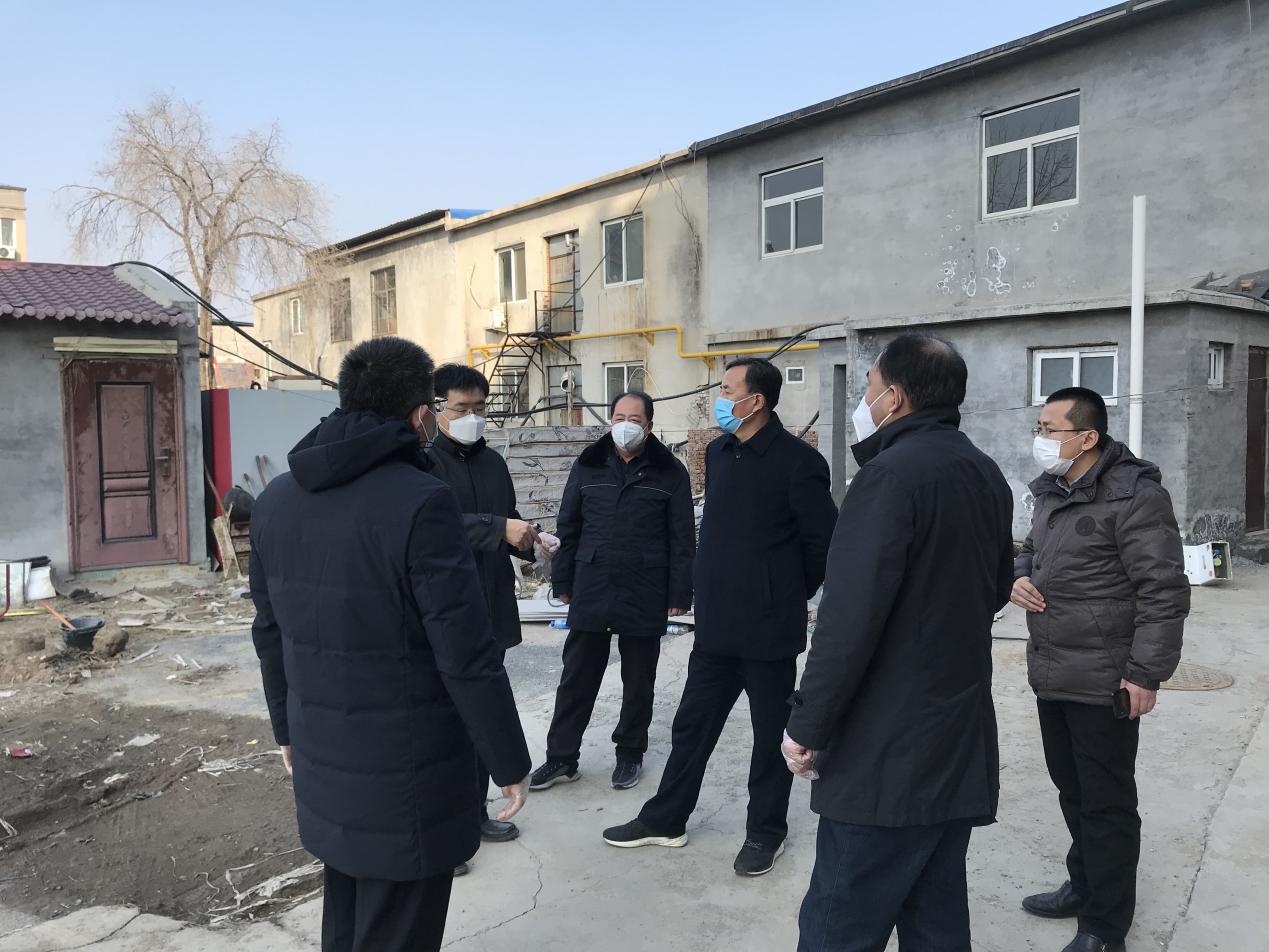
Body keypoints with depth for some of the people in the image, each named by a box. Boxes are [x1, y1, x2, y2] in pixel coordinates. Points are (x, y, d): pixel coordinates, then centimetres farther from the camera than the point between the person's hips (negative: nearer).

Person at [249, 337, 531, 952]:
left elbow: (270, 635, 11)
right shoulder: (421, 503, -21)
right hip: (407, 782, -7)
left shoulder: (276, 500, 2)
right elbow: (467, 659, -20)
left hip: (322, 768, 7)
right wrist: (510, 763, -8)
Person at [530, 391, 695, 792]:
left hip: (645, 597, -2)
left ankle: (630, 754, 28)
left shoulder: (670, 472, -1)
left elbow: (682, 540, -2)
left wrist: (679, 595, -5)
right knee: (576, 678, 8)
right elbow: (568, 528, 9)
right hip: (590, 593, 2)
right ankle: (561, 758, 19)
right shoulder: (588, 466, 6)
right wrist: (563, 582, 6)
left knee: (638, 682, 12)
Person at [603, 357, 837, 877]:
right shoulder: (717, 452, 8)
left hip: (768, 626, -6)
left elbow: (824, 541, -10)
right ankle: (665, 820, 30)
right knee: (692, 722, 15)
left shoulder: (798, 460, -14)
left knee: (770, 732, 11)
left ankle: (766, 831, 28)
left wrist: (792, 595, 0)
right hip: (716, 622, 6)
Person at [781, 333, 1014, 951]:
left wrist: (807, 726, -14)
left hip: (888, 755, -9)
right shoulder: (987, 476, 9)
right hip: (963, 743, 9)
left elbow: (849, 619, -22)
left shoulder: (891, 475, -17)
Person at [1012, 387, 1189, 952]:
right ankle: (1084, 886, 40)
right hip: (1051, 676, 8)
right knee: (1072, 792, 21)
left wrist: (1145, 673, -19)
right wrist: (1020, 576, 2)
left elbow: (1164, 589, -18)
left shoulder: (1133, 495, -17)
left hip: (1103, 683, -8)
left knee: (1106, 803, 6)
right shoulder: (1052, 492, 10)